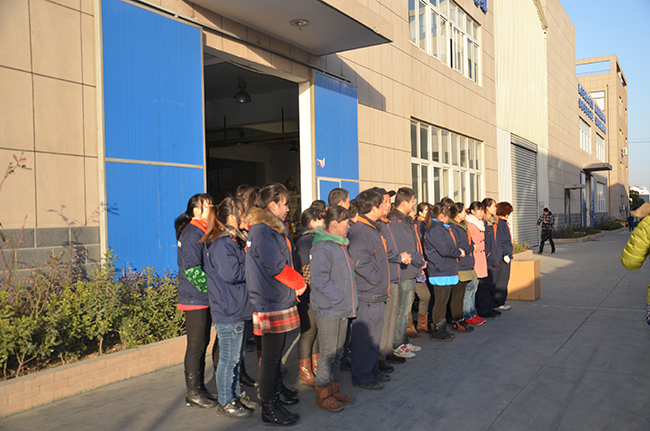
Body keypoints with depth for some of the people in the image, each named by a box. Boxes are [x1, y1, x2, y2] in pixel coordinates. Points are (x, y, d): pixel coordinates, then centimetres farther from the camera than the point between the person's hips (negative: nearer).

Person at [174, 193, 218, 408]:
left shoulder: (203, 232, 14)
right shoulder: (192, 234, -16)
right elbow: (192, 270, -22)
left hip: (205, 299, 9)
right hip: (195, 299, -9)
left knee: (202, 343, 14)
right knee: (197, 345, 0)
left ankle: (199, 389, 25)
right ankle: (194, 392, 11)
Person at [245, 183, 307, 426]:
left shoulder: (275, 228, 14)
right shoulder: (262, 231, -19)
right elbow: (276, 266, -22)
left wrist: (294, 285, 7)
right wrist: (299, 283, -9)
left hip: (280, 300, 10)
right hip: (270, 304, -10)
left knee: (276, 352, 22)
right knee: (270, 356, -2)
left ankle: (276, 390, 38)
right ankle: (269, 408, 7)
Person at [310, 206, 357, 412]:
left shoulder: (340, 245, 14)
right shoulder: (322, 247, -17)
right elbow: (320, 280, -22)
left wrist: (349, 300, 13)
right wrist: (340, 296, -19)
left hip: (342, 308, 9)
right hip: (328, 309, -9)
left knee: (338, 350, 16)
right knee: (328, 352, -1)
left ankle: (334, 389, 28)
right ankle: (322, 395, 11)